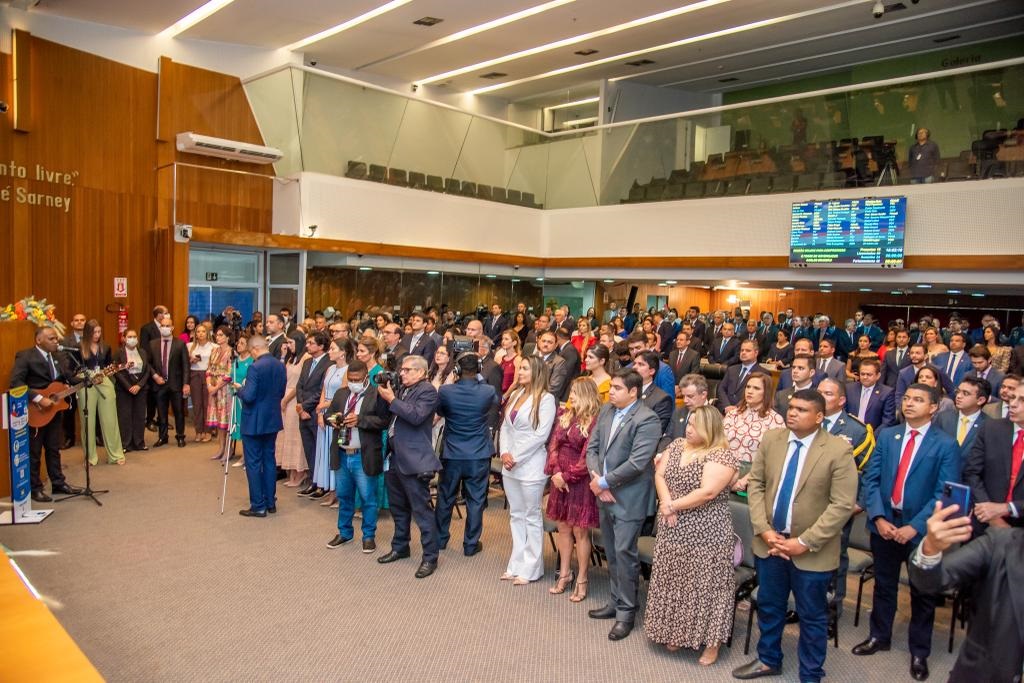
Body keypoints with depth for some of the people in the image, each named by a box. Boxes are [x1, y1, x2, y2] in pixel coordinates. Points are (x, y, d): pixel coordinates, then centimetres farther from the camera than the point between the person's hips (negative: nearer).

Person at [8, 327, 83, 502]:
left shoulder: (59, 356, 7)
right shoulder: (25, 356, -15)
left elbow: (71, 377, 4)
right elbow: (15, 383, -24)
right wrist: (39, 399, -28)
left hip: (53, 409, 7)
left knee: (54, 449, 16)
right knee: (33, 452, 6)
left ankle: (58, 483, 26)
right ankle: (34, 488, 17)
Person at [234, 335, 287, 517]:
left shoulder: (255, 367, -20)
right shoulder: (280, 365, 2)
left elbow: (249, 396, -22)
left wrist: (239, 388, -3)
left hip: (254, 422, -7)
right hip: (272, 420, 7)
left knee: (253, 463, 3)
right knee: (269, 460, 15)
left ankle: (258, 506, 7)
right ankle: (270, 502, 22)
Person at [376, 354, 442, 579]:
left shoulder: (427, 391, -10)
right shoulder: (401, 389, 13)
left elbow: (416, 416, -24)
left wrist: (392, 399, -20)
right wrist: (384, 391, 0)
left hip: (414, 460, -9)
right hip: (394, 458, 9)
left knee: (421, 510, -3)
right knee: (398, 508, 21)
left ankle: (430, 557, 6)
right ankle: (400, 547, 36)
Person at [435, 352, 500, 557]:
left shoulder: (445, 391, -14)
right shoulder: (488, 392, -15)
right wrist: (479, 380, 7)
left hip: (452, 455, 1)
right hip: (479, 456, -1)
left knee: (445, 498, 17)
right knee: (475, 500, 10)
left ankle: (440, 539, 31)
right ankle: (471, 544, 19)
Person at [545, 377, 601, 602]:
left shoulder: (594, 422, -14)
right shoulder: (563, 415, 7)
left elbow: (587, 457, -15)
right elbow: (553, 444, 4)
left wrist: (567, 476, -13)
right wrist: (556, 472, -8)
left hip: (580, 482, -6)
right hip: (559, 479, 6)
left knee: (580, 532, 4)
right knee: (562, 528, 14)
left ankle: (581, 580, 18)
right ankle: (565, 574, 28)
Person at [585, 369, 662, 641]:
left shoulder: (647, 420, -17)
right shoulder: (606, 410, 7)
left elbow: (637, 462, -23)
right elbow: (592, 447, 8)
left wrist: (604, 481, -16)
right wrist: (597, 479, -7)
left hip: (628, 498, -7)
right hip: (604, 495, 7)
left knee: (624, 553, -1)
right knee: (611, 552, 17)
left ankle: (626, 612, 14)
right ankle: (615, 602, 33)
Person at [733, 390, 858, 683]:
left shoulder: (838, 451, -15)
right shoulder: (771, 440, -1)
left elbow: (842, 504, -17)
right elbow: (756, 484, 3)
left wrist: (804, 542, -19)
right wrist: (763, 529, -9)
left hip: (812, 551, -4)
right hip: (769, 542, 4)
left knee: (812, 616, 14)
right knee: (768, 606, 20)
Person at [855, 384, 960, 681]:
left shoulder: (946, 445, -9)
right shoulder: (886, 436, 2)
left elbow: (944, 493, -13)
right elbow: (871, 478, 0)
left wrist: (914, 526, -19)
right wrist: (878, 517, -11)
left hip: (920, 529, -3)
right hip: (884, 523, 3)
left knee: (922, 592, 13)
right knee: (884, 585, 17)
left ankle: (919, 652, 29)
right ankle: (879, 636, 35)